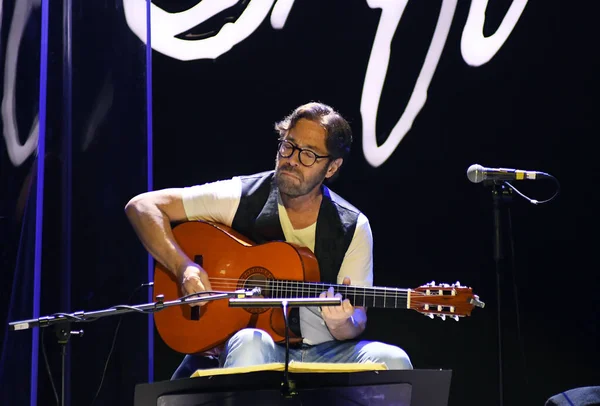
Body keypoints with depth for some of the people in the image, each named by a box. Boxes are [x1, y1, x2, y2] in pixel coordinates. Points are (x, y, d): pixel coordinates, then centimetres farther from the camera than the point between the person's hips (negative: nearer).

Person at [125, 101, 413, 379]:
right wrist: (183, 267, -20)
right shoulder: (242, 198, -5)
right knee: (251, 344, -38)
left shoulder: (353, 228, 0)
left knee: (392, 361, -26)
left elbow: (356, 320, 0)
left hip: (324, 353, 2)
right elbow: (142, 206, -5)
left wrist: (342, 325, -26)